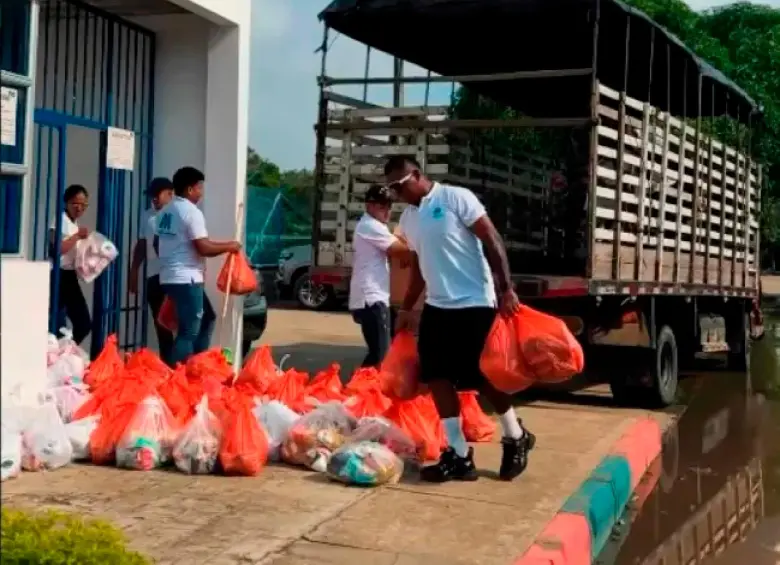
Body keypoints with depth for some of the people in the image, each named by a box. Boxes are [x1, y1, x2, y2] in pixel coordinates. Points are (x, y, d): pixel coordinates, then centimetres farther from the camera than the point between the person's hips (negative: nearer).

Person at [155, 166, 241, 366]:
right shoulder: (192, 212, -13)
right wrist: (228, 246, -5)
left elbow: (157, 243, 23)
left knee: (206, 318, 20)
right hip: (186, 279, -10)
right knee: (189, 332, -5)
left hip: (169, 278, 10)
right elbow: (204, 248, -19)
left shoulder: (165, 212, 14)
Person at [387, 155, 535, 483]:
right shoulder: (408, 219, 12)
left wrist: (506, 289, -17)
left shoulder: (456, 198, -10)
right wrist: (406, 309, 24)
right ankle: (459, 456, 8)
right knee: (437, 378, 1)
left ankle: (516, 438, 22)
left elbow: (492, 241, -12)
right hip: (437, 307, 7)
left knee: (483, 377, -2)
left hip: (474, 304, -7)